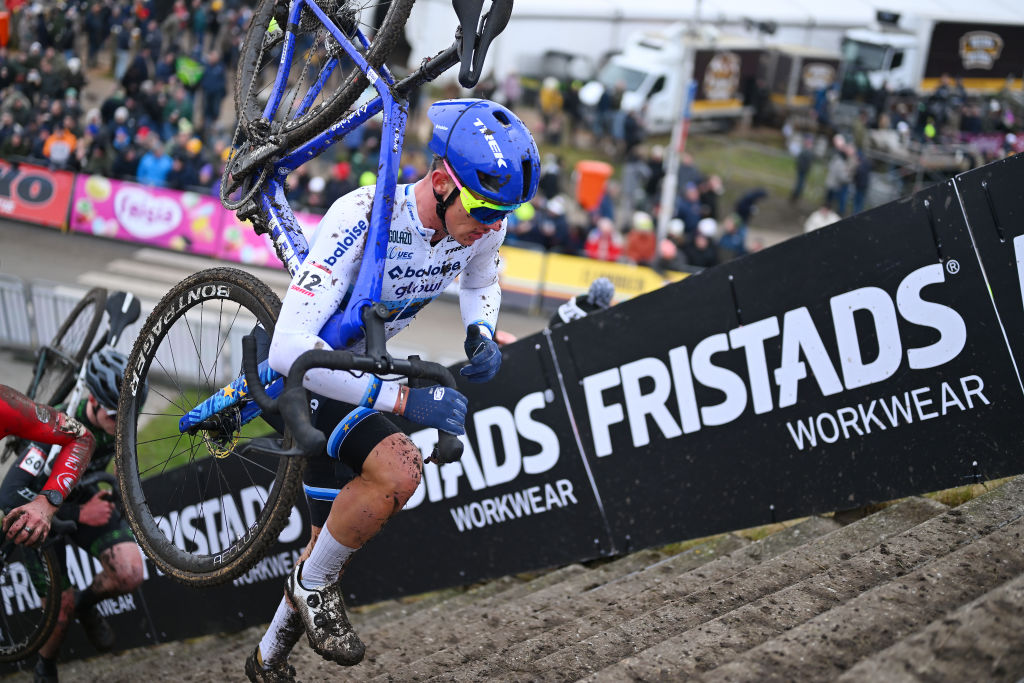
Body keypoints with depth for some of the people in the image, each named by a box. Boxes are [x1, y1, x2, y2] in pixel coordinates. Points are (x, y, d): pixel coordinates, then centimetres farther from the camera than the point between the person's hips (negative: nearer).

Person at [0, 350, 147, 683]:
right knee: (61, 607, -3)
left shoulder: (119, 420, -24)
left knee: (130, 574, -18)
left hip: (85, 498, 4)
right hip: (37, 508, -4)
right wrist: (80, 515, -34)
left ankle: (87, 603, 14)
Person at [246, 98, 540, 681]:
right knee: (398, 471, -30)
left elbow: (479, 280, 10)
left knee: (342, 524, 17)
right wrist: (402, 397, -44)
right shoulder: (362, 219, -37)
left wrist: (481, 334, -13)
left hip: (354, 367, 8)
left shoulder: (485, 221, -17)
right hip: (287, 369, -7)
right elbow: (291, 351, -43)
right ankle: (314, 585, -4)